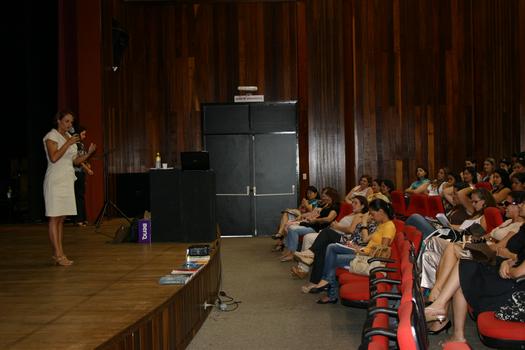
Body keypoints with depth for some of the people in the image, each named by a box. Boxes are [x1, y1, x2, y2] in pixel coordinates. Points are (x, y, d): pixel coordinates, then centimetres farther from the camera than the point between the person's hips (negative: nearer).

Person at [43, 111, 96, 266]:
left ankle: (59, 253, 12)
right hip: (55, 181, -8)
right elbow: (54, 157, -19)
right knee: (54, 218, -6)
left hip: (67, 181, 8)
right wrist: (68, 143, -20)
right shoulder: (51, 136, -6)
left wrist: (88, 153, 2)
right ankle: (58, 255, -7)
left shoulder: (69, 137, 17)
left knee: (61, 218, 8)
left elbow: (75, 160, 16)